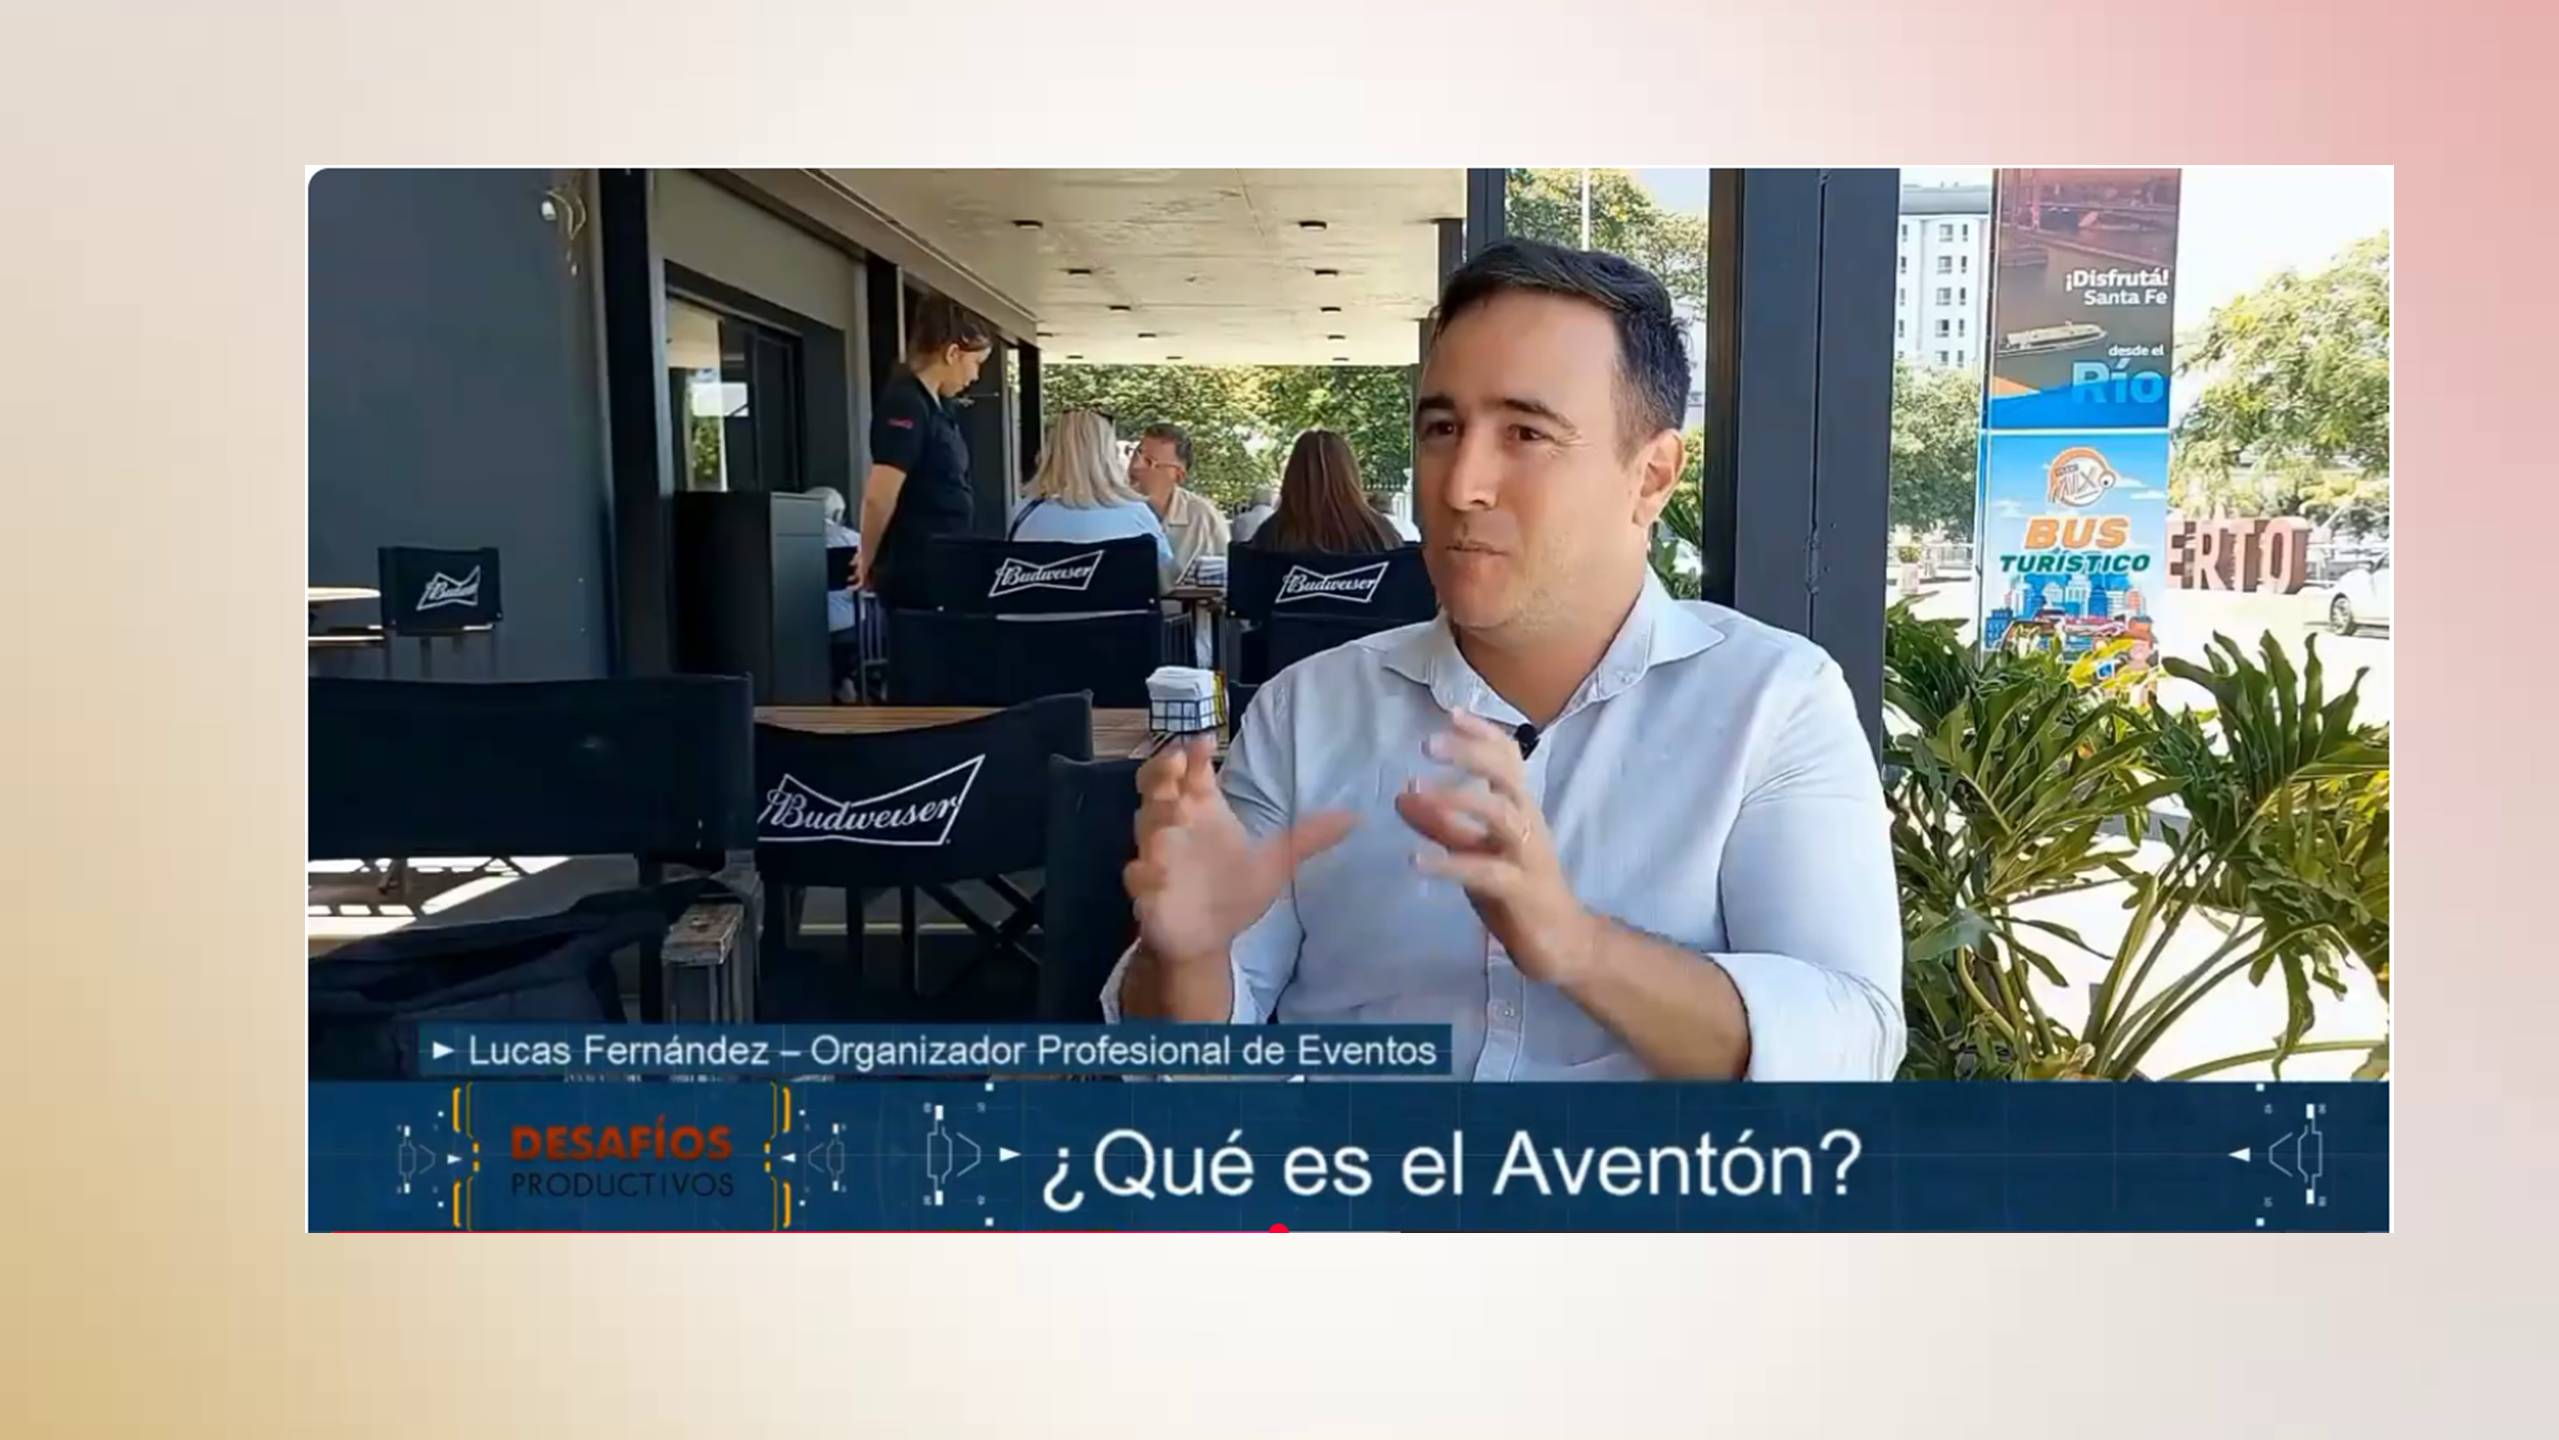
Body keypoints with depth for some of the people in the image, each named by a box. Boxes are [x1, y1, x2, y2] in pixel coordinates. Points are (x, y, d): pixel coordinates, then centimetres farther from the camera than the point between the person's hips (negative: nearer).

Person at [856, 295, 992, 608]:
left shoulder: (933, 405, 14)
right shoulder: (905, 404, -16)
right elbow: (879, 496, -22)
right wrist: (870, 562, -7)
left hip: (940, 566, 9)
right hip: (916, 572, -9)